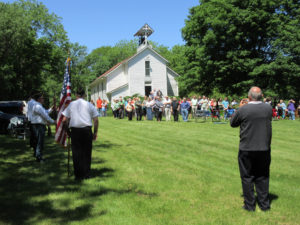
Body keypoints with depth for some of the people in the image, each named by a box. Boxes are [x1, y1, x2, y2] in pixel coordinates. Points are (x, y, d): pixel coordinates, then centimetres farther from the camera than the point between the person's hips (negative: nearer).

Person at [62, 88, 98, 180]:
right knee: (87, 152, 8)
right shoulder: (89, 105, 5)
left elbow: (64, 120, 3)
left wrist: (67, 130, 15)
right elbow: (96, 120, 2)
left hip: (75, 130, 0)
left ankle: (78, 175, 9)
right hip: (87, 130, 0)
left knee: (76, 152, 6)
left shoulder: (71, 104, 6)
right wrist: (95, 132, 9)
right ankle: (86, 174, 11)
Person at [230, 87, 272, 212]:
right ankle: (264, 204, 21)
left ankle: (249, 205, 14)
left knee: (247, 177, 9)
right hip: (264, 149, 3)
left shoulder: (243, 109, -15)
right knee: (263, 177, 15)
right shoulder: (268, 108, -5)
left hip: (247, 150, -3)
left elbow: (233, 123, 0)